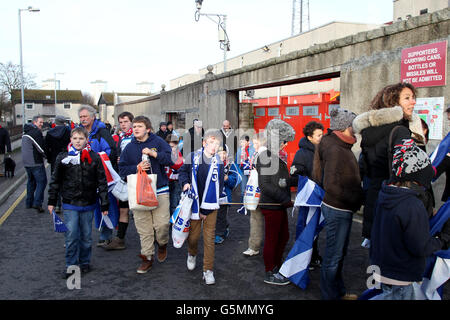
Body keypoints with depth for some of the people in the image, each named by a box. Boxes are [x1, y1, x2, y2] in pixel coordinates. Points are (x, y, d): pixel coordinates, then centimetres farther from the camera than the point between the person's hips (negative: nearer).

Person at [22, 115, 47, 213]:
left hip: (26, 162, 10)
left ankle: (29, 203, 25)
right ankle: (37, 203, -12)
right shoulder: (36, 132, -16)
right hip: (36, 163, -10)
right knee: (41, 181, -5)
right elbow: (42, 148, -18)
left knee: (31, 181, 20)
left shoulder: (26, 132, 15)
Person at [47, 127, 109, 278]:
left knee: (86, 236, 10)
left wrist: (104, 204, 1)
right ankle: (71, 264, 14)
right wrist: (52, 201, 9)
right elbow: (55, 180, 10)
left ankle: (85, 262, 28)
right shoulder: (62, 157, 0)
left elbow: (102, 182, 2)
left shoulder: (94, 158, -2)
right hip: (69, 204, 0)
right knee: (71, 236, -1)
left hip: (88, 204, 0)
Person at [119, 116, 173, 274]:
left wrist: (153, 153, -16)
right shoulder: (129, 147, 9)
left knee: (162, 223, -7)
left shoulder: (158, 142, 2)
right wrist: (136, 168, -10)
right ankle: (148, 256, 17)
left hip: (160, 190, -2)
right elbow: (122, 169, 6)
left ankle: (162, 244, 25)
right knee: (143, 227, 3)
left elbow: (171, 159, -8)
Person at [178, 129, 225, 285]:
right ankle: (192, 254, 43)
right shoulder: (192, 157, -4)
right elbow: (183, 172, 11)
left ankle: (208, 270, 15)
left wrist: (207, 209, -7)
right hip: (194, 203, 0)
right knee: (193, 235, 10)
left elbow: (219, 186, -4)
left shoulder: (219, 162, -6)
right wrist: (185, 183, -12)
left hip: (210, 205, 0)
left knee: (209, 238, 3)